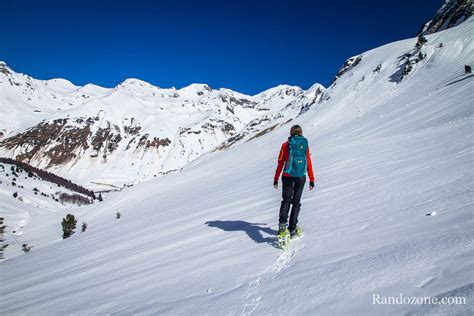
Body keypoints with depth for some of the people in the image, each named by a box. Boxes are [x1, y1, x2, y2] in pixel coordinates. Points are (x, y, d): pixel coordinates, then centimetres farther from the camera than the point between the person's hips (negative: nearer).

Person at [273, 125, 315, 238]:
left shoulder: (286, 145, 0)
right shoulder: (305, 145, 4)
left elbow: (280, 163, 1)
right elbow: (309, 164, 6)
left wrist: (276, 178, 8)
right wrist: (311, 180, 13)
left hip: (287, 177, -1)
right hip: (301, 178, 1)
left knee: (286, 201, 7)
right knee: (296, 202, 11)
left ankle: (282, 224, -13)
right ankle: (292, 229, 9)